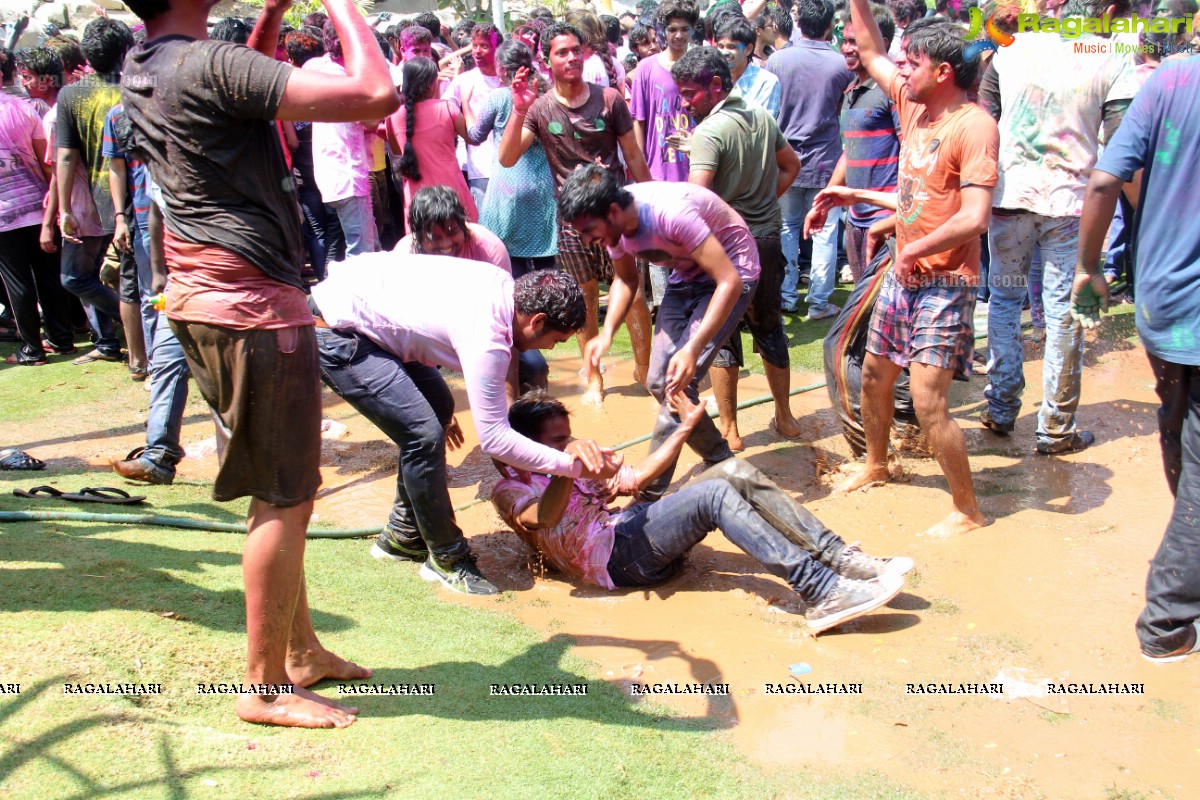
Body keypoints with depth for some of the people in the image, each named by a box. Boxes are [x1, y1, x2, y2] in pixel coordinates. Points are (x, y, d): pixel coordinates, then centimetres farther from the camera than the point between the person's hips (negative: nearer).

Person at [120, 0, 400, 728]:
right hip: (252, 307, -10)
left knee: (288, 492, 18)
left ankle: (302, 650, 29)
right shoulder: (207, 64, -19)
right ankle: (266, 687, 11)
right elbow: (377, 95, -26)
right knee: (284, 501, 0)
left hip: (205, 296, 10)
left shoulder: (142, 69, 9)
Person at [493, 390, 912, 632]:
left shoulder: (566, 469, 29)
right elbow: (541, 519, -21)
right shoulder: (509, 488, 4)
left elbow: (637, 476, 30)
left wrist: (686, 426, 25)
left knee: (735, 471, -12)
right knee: (715, 493, -28)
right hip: (613, 553, -8)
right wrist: (568, 469, -39)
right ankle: (820, 592, -36)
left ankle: (837, 557, -19)